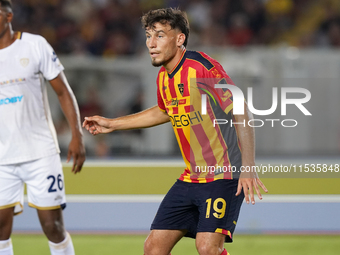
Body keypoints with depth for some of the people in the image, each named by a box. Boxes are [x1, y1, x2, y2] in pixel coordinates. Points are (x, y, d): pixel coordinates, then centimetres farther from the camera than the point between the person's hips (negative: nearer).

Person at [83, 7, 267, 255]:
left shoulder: (203, 67, -17)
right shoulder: (164, 77, 8)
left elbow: (241, 115, -19)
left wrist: (248, 168, -26)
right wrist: (112, 124, 35)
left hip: (224, 176, -8)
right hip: (191, 178, 8)